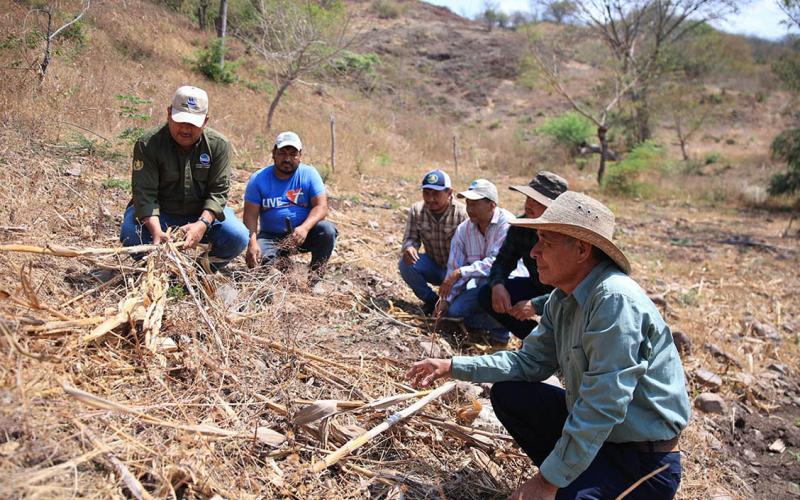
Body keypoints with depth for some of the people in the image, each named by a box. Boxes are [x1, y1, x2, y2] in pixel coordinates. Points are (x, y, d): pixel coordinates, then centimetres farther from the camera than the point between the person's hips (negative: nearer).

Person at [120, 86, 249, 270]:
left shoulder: (218, 145, -11)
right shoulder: (147, 144, -15)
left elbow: (218, 191, -14)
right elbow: (144, 193, -22)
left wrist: (202, 224, -32)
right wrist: (156, 231, -39)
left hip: (204, 213, 1)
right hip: (158, 214, -1)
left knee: (237, 237, -24)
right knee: (131, 233, -31)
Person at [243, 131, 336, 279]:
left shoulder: (309, 174, -4)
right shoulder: (258, 179, -4)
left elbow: (321, 206, -13)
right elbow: (250, 216, -9)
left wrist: (305, 228, -33)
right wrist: (252, 243, -27)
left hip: (303, 233, 0)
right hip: (271, 237, 0)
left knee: (327, 230, -29)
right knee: (256, 260, -29)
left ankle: (316, 272, -6)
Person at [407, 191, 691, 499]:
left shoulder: (615, 300, -28)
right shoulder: (562, 299, 0)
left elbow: (602, 407, -30)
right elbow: (531, 360, 8)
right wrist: (453, 367, 3)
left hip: (643, 460, -9)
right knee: (505, 394, 8)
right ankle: (567, 474, 15)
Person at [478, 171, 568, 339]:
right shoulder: (521, 226, -10)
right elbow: (503, 261, -2)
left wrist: (536, 305, -40)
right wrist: (498, 285, -25)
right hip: (537, 288, 6)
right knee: (486, 295, -11)